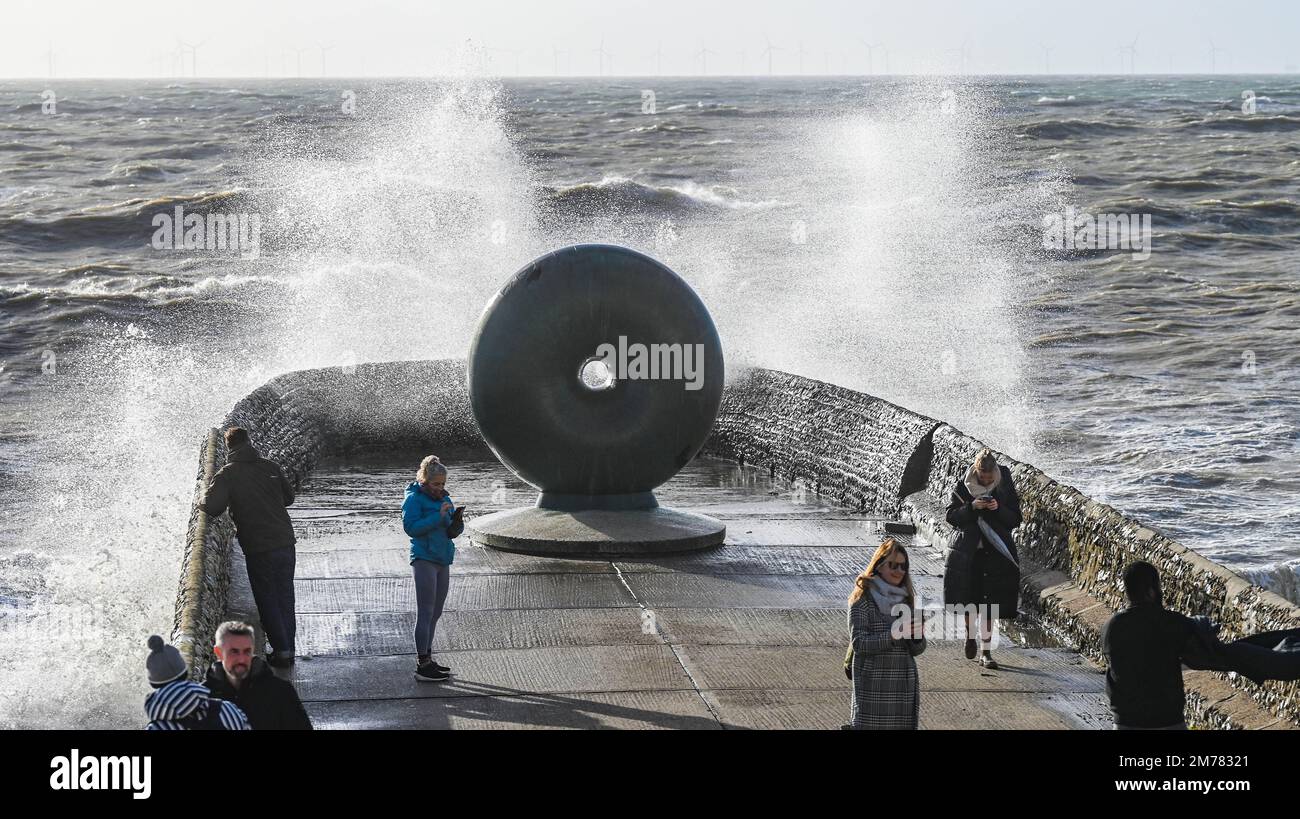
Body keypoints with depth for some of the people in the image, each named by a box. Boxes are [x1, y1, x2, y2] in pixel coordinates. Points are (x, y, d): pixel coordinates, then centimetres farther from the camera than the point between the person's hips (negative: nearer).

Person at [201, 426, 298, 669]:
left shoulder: (227, 475, -9)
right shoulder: (271, 467, 3)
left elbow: (212, 507, -21)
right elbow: (289, 497, 15)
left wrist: (205, 497, 1)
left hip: (258, 548, -4)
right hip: (285, 542, 4)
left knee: (267, 599, 9)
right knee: (285, 596, 16)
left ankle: (281, 650, 9)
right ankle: (288, 648, 21)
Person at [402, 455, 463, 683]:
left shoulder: (444, 498, 13)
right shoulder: (414, 499, -7)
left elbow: (453, 531, 13)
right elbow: (411, 527, -18)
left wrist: (456, 522, -10)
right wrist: (438, 516, -21)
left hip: (442, 561, 8)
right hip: (424, 560, -8)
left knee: (435, 613, 13)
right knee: (425, 613, -8)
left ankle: (427, 659, 22)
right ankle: (422, 666, -6)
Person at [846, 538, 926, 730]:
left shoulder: (905, 599, 12)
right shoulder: (863, 599, -4)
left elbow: (916, 650, 12)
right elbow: (858, 643, -14)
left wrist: (917, 636, -10)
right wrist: (893, 635, -23)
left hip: (905, 686, 5)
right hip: (873, 685, -5)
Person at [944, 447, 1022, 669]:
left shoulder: (1005, 487, -1)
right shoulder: (963, 486, -2)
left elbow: (1015, 519, 1)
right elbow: (951, 516, -3)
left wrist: (998, 509, -17)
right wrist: (971, 507, -19)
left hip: (995, 551, 0)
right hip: (968, 550, 0)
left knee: (989, 600, -2)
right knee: (970, 598, 0)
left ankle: (986, 652, 4)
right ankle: (970, 633, 30)